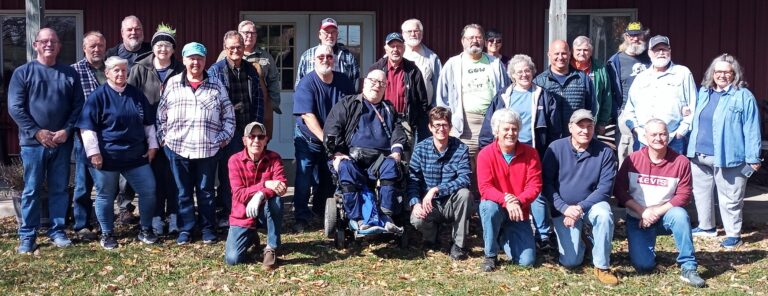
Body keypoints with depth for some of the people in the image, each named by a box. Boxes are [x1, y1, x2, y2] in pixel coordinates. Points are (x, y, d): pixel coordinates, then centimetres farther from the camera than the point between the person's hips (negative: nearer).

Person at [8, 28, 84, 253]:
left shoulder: (69, 73, 8)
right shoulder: (23, 72, 1)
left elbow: (78, 106, 5)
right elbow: (15, 108, -5)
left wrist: (67, 130, -9)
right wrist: (37, 132, -13)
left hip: (62, 142, 2)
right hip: (33, 142, -2)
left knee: (59, 189, 8)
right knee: (31, 190, 3)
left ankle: (57, 231, 18)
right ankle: (27, 236, 11)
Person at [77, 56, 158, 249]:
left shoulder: (137, 95, 10)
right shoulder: (98, 96, -5)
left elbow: (149, 123, 17)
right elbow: (87, 127, -8)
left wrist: (152, 146, 11)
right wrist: (93, 152, -13)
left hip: (136, 156, 4)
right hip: (106, 158, -4)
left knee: (149, 191, 3)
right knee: (106, 196, 6)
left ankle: (146, 230, 20)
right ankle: (107, 234, 22)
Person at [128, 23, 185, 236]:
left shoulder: (180, 71, 3)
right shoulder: (140, 69, 2)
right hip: (149, 131, 0)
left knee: (173, 174, 3)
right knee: (154, 174, 4)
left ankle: (173, 215, 14)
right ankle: (156, 216, 13)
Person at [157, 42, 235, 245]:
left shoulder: (216, 84, 5)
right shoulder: (172, 83, 5)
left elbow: (228, 114, 8)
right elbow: (161, 114, 9)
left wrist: (224, 137, 1)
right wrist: (163, 137, 4)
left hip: (208, 148, 0)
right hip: (178, 148, 1)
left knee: (206, 191, 7)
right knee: (183, 192, 8)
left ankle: (208, 229, 19)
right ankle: (185, 230, 19)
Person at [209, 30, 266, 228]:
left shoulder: (251, 70, 12)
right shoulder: (215, 70, -2)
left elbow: (259, 99, 13)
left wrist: (257, 124, 4)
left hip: (249, 130, 4)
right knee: (227, 173, 1)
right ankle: (227, 213, 11)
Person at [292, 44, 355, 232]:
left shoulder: (344, 82, -3)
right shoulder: (307, 83, -15)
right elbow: (308, 116, -23)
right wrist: (325, 139, -28)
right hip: (309, 140, -4)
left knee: (328, 179, 13)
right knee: (304, 177, -9)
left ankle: (320, 210, 33)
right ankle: (301, 217, 2)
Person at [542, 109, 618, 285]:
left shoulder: (604, 152, -9)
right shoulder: (556, 148, -9)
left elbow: (604, 188, -11)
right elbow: (546, 183, -9)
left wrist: (581, 207, -22)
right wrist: (565, 208, -20)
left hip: (591, 205, 0)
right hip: (563, 210, 0)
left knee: (604, 214, -35)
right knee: (571, 262, -9)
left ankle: (602, 266, -16)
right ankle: (577, 242, 29)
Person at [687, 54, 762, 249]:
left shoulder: (744, 96, -6)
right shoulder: (704, 92, 13)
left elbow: (751, 129, -9)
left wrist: (753, 157, -11)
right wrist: (692, 147, 18)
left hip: (726, 157, -6)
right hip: (699, 155, 6)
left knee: (729, 198, 0)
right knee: (701, 192, 16)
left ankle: (733, 234, 12)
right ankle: (706, 226, 32)